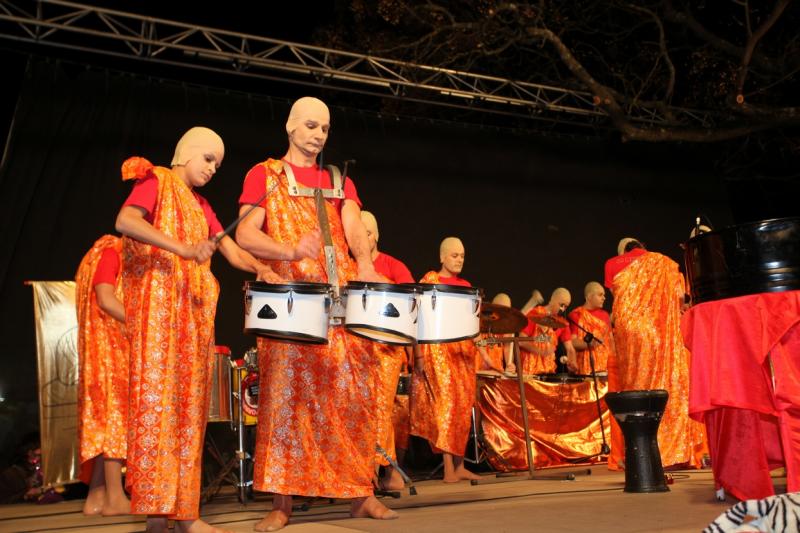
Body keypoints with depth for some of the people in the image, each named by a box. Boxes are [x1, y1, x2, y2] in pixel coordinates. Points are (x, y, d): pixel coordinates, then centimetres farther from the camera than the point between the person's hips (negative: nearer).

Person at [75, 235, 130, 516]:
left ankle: (96, 497, 7)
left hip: (117, 348, 9)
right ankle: (115, 498, -9)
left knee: (105, 420, 6)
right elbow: (105, 300, -18)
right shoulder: (110, 252, -6)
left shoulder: (125, 258, 22)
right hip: (110, 348, -9)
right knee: (116, 413, -10)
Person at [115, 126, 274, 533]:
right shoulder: (156, 182, 3)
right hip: (158, 302, -7)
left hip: (194, 309, 7)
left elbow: (229, 248, 15)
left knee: (189, 404, 2)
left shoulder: (201, 204, 23)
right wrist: (182, 249, -28)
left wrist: (259, 267, -6)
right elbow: (124, 221, -16)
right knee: (157, 398, -13)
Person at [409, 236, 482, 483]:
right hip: (437, 350, -6)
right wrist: (420, 354, -14)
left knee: (463, 407, 5)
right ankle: (449, 467, -12)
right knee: (445, 404, -12)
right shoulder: (430, 280, 2)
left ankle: (460, 465, 11)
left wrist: (481, 351, 10)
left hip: (463, 351, 6)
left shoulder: (466, 285, 18)